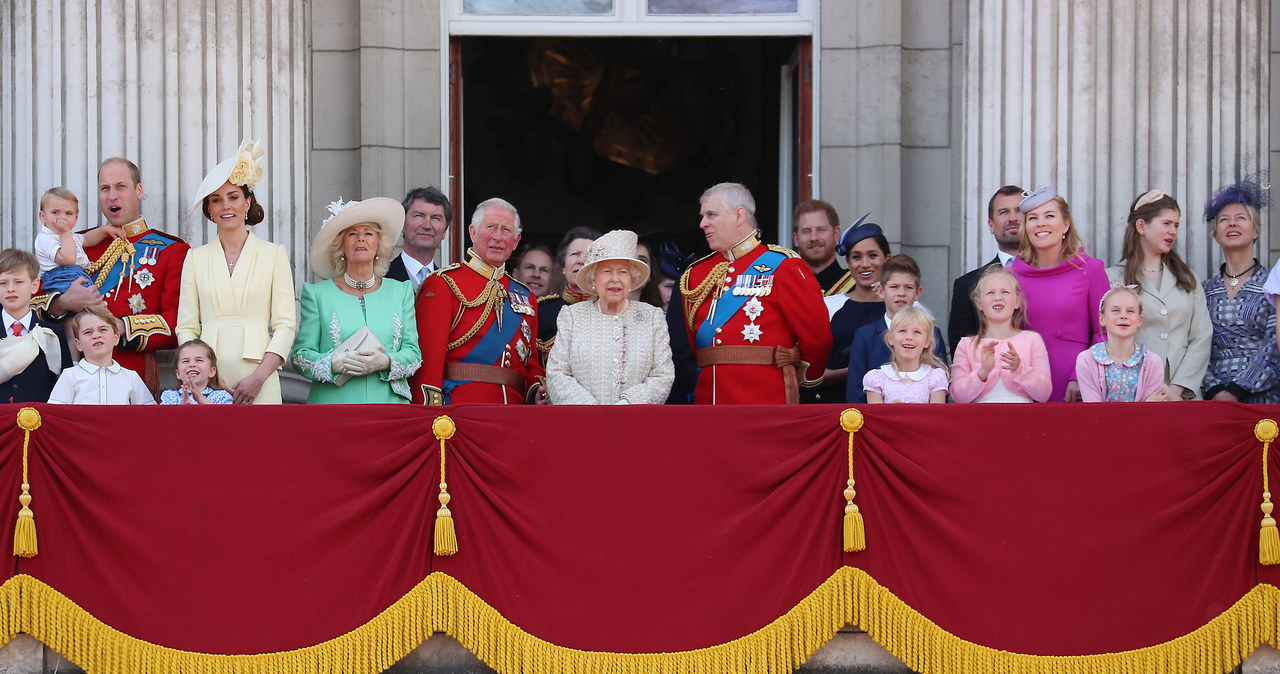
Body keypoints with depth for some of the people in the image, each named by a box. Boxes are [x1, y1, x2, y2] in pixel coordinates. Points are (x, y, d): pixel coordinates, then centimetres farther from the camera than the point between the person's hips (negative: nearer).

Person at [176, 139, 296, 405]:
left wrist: (259, 377, -11)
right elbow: (186, 327, 9)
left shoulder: (274, 254, 7)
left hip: (258, 382, -1)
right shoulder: (196, 258, 13)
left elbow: (285, 325, 2)